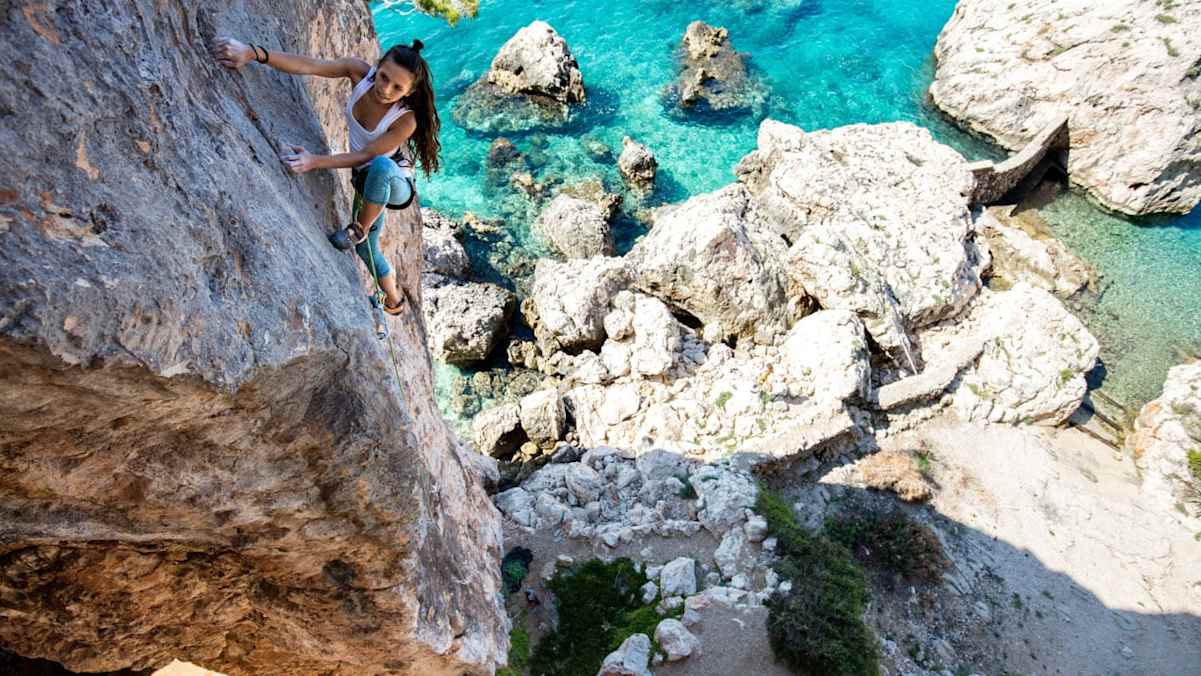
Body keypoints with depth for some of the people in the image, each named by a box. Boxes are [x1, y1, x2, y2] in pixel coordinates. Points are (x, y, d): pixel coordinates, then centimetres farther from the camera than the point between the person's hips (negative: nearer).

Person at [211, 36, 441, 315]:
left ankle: (359, 229, -17)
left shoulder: (406, 120, -33)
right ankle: (395, 300, 42)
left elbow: (365, 155, -28)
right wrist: (254, 52, -43)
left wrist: (316, 161, -36)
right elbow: (307, 65, -29)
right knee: (366, 250, 16)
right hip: (368, 180, 6)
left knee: (380, 166, -43)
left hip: (395, 184, -6)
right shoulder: (360, 71, -20)